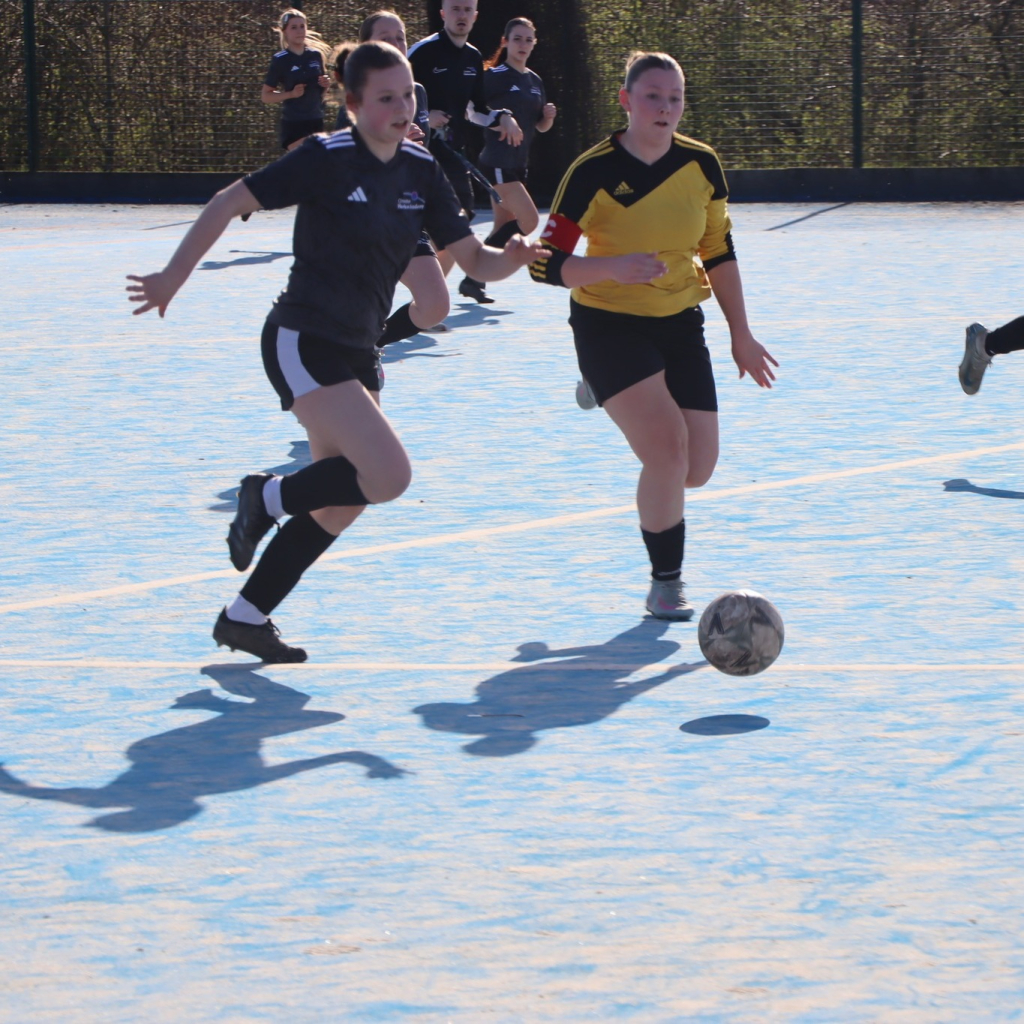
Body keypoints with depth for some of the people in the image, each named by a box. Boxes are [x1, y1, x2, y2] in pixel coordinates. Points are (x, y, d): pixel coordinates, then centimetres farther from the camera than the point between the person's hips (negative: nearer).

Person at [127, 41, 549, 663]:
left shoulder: (422, 172, 3)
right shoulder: (327, 159, -15)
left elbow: (473, 259, 3)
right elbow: (231, 203, -10)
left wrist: (513, 259, -19)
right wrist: (173, 278, -8)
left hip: (357, 351, 8)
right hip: (304, 341, -8)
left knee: (340, 506, 11)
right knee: (389, 476, -20)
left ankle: (245, 617, 24)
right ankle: (268, 498, 3)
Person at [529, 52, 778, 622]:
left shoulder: (701, 165, -3)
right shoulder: (594, 172, -16)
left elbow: (719, 252, 10)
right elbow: (547, 264, -15)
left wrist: (741, 335, 11)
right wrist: (611, 267, -32)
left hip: (681, 325, 5)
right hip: (609, 325, -5)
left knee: (698, 469, 3)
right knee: (668, 448, -22)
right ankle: (666, 584, -3)